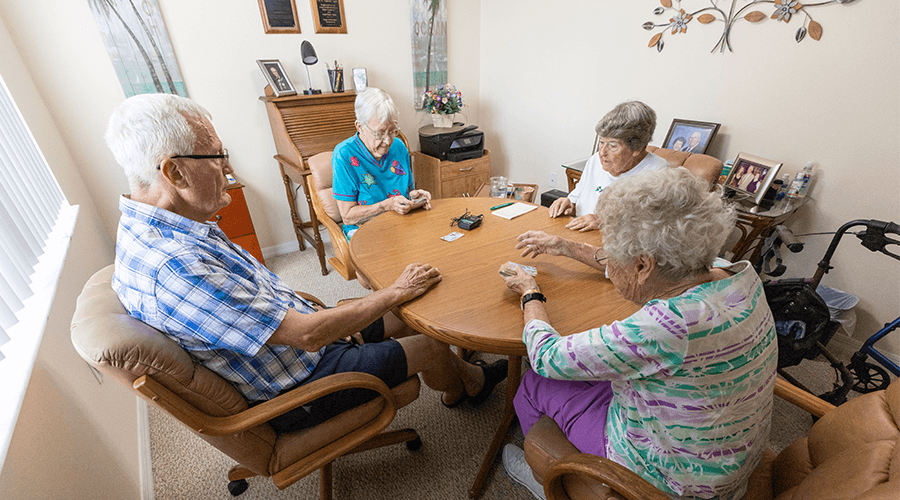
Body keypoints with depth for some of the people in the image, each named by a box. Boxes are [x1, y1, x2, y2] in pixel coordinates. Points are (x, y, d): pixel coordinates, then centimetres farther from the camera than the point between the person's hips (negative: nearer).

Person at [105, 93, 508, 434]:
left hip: (300, 338, 9)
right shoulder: (171, 266, -36)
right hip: (294, 391, -9)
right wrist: (396, 292, -23)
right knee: (430, 347, 0)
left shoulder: (154, 227, -1)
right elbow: (308, 335, -33)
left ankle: (468, 374, 40)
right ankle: (464, 389, 37)